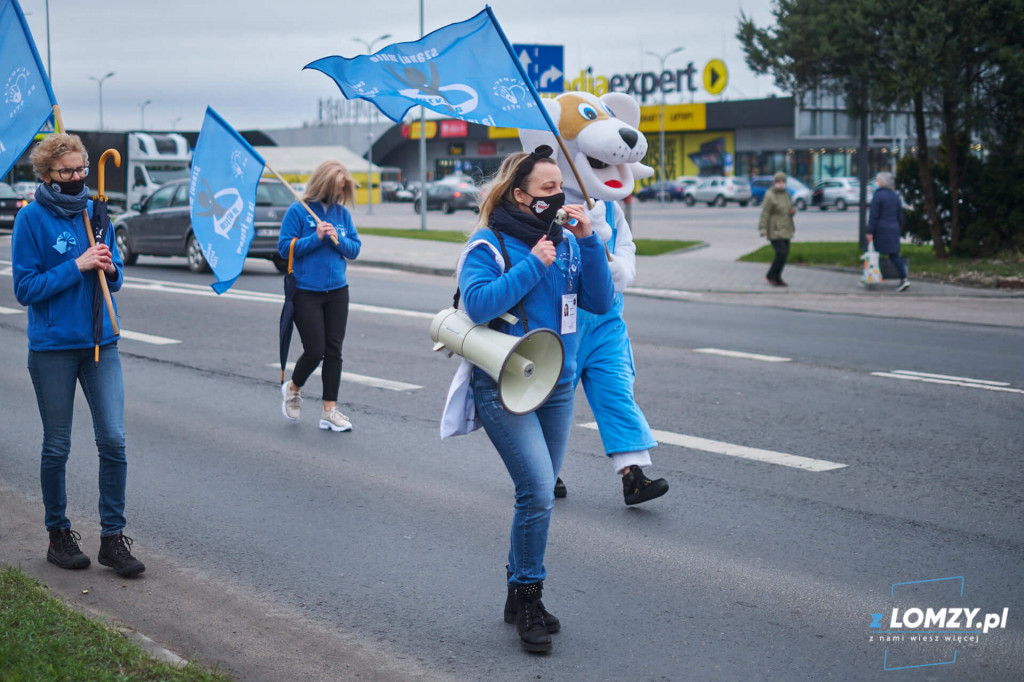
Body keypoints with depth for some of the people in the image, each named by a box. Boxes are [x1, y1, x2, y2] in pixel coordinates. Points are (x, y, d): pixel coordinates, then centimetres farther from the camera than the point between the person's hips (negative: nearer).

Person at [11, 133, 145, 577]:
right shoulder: (31, 218, -7)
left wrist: (110, 269, -8)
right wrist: (77, 266, -17)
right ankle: (58, 535, 23)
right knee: (57, 447, 8)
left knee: (113, 440, -3)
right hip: (52, 347, -3)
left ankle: (112, 537, 6)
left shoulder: (95, 212, 7)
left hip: (100, 342, 4)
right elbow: (25, 287, -11)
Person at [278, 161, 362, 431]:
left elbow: (355, 249, 8)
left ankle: (330, 410, 10)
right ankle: (293, 388, 26)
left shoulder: (342, 213, 8)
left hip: (337, 291, 4)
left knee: (333, 350, 3)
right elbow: (285, 247, -9)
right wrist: (316, 238, -17)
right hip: (306, 293, -4)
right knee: (314, 350, -5)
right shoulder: (298, 211, -6)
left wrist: (337, 238, -11)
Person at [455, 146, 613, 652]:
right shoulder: (489, 244, -8)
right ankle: (528, 601, 1)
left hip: (557, 385, 6)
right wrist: (533, 265, -20)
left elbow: (599, 302, 3)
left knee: (537, 494, 11)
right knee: (538, 493, -15)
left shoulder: (565, 241, 8)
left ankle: (520, 597, 25)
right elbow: (478, 304, -22)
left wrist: (587, 241, -7)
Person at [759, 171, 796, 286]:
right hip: (774, 231, -8)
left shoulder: (786, 194, 10)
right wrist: (763, 229, -22)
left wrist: (792, 211, -2)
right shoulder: (770, 196, -15)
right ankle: (770, 275, 4)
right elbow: (765, 213, -17)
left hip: (785, 229, 8)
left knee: (785, 254, 7)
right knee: (781, 254, -13)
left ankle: (777, 278, 18)